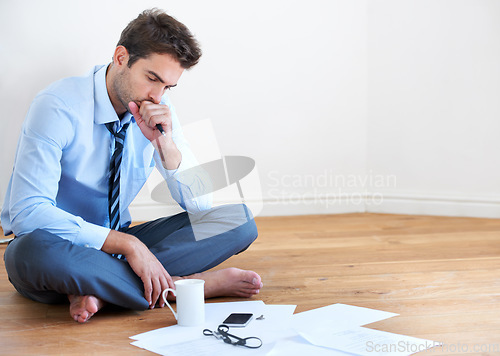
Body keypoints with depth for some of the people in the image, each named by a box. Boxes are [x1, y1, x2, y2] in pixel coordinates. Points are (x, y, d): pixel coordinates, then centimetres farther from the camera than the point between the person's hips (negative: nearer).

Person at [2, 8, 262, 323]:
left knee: (238, 220, -10)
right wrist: (127, 244, -32)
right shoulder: (58, 106, -19)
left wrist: (164, 144, -21)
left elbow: (201, 204, -3)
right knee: (35, 251, -42)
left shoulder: (159, 111, -3)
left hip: (116, 246, 5)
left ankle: (100, 289, -23)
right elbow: (27, 213, -28)